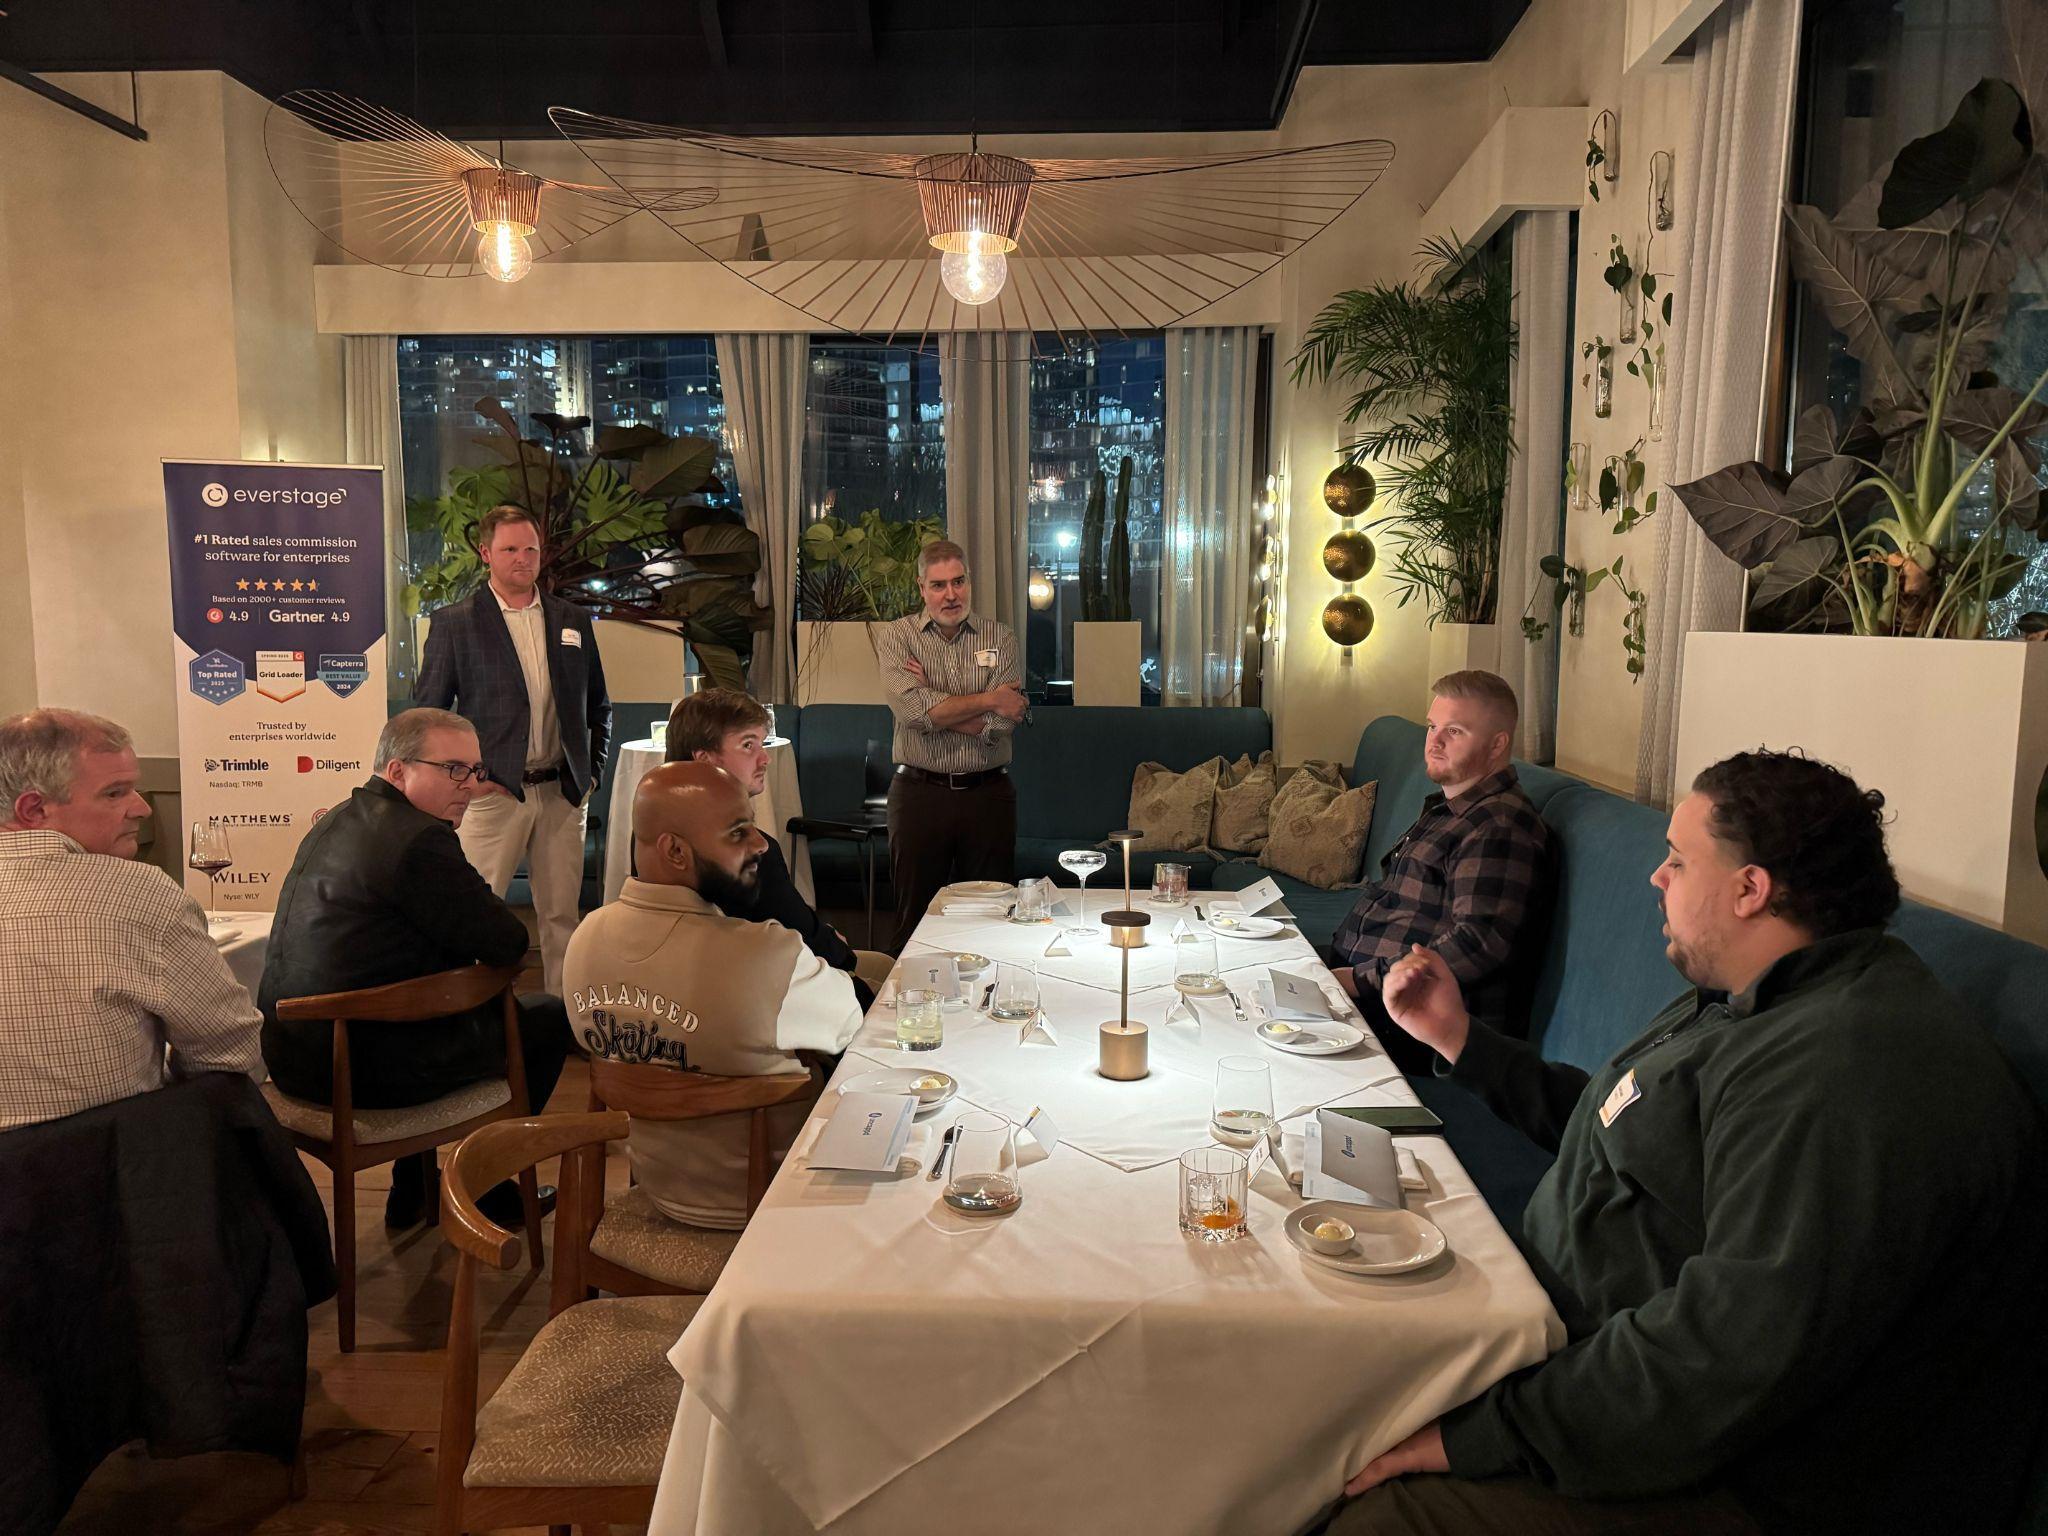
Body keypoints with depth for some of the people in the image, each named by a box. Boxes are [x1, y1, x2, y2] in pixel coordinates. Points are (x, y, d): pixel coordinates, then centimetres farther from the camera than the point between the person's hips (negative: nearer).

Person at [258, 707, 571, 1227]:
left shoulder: (335, 822, 12)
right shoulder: (419, 839, -20)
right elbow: (508, 944, -16)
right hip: (364, 1071, -10)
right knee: (548, 1018, 7)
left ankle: (412, 1193, 38)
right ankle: (492, 1192, 23)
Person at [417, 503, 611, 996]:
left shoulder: (573, 621, 12)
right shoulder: (454, 623, 1)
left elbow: (599, 708, 19)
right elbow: (427, 713, 2)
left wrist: (591, 772, 9)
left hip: (562, 792, 3)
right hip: (492, 793, -3)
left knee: (562, 915, 8)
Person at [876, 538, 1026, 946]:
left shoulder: (1000, 638, 3)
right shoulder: (896, 637, 1)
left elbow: (1004, 722, -10)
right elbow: (912, 710, -16)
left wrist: (935, 706, -11)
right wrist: (987, 700, -11)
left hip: (988, 793, 1)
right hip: (919, 793, -1)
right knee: (916, 916, 7)